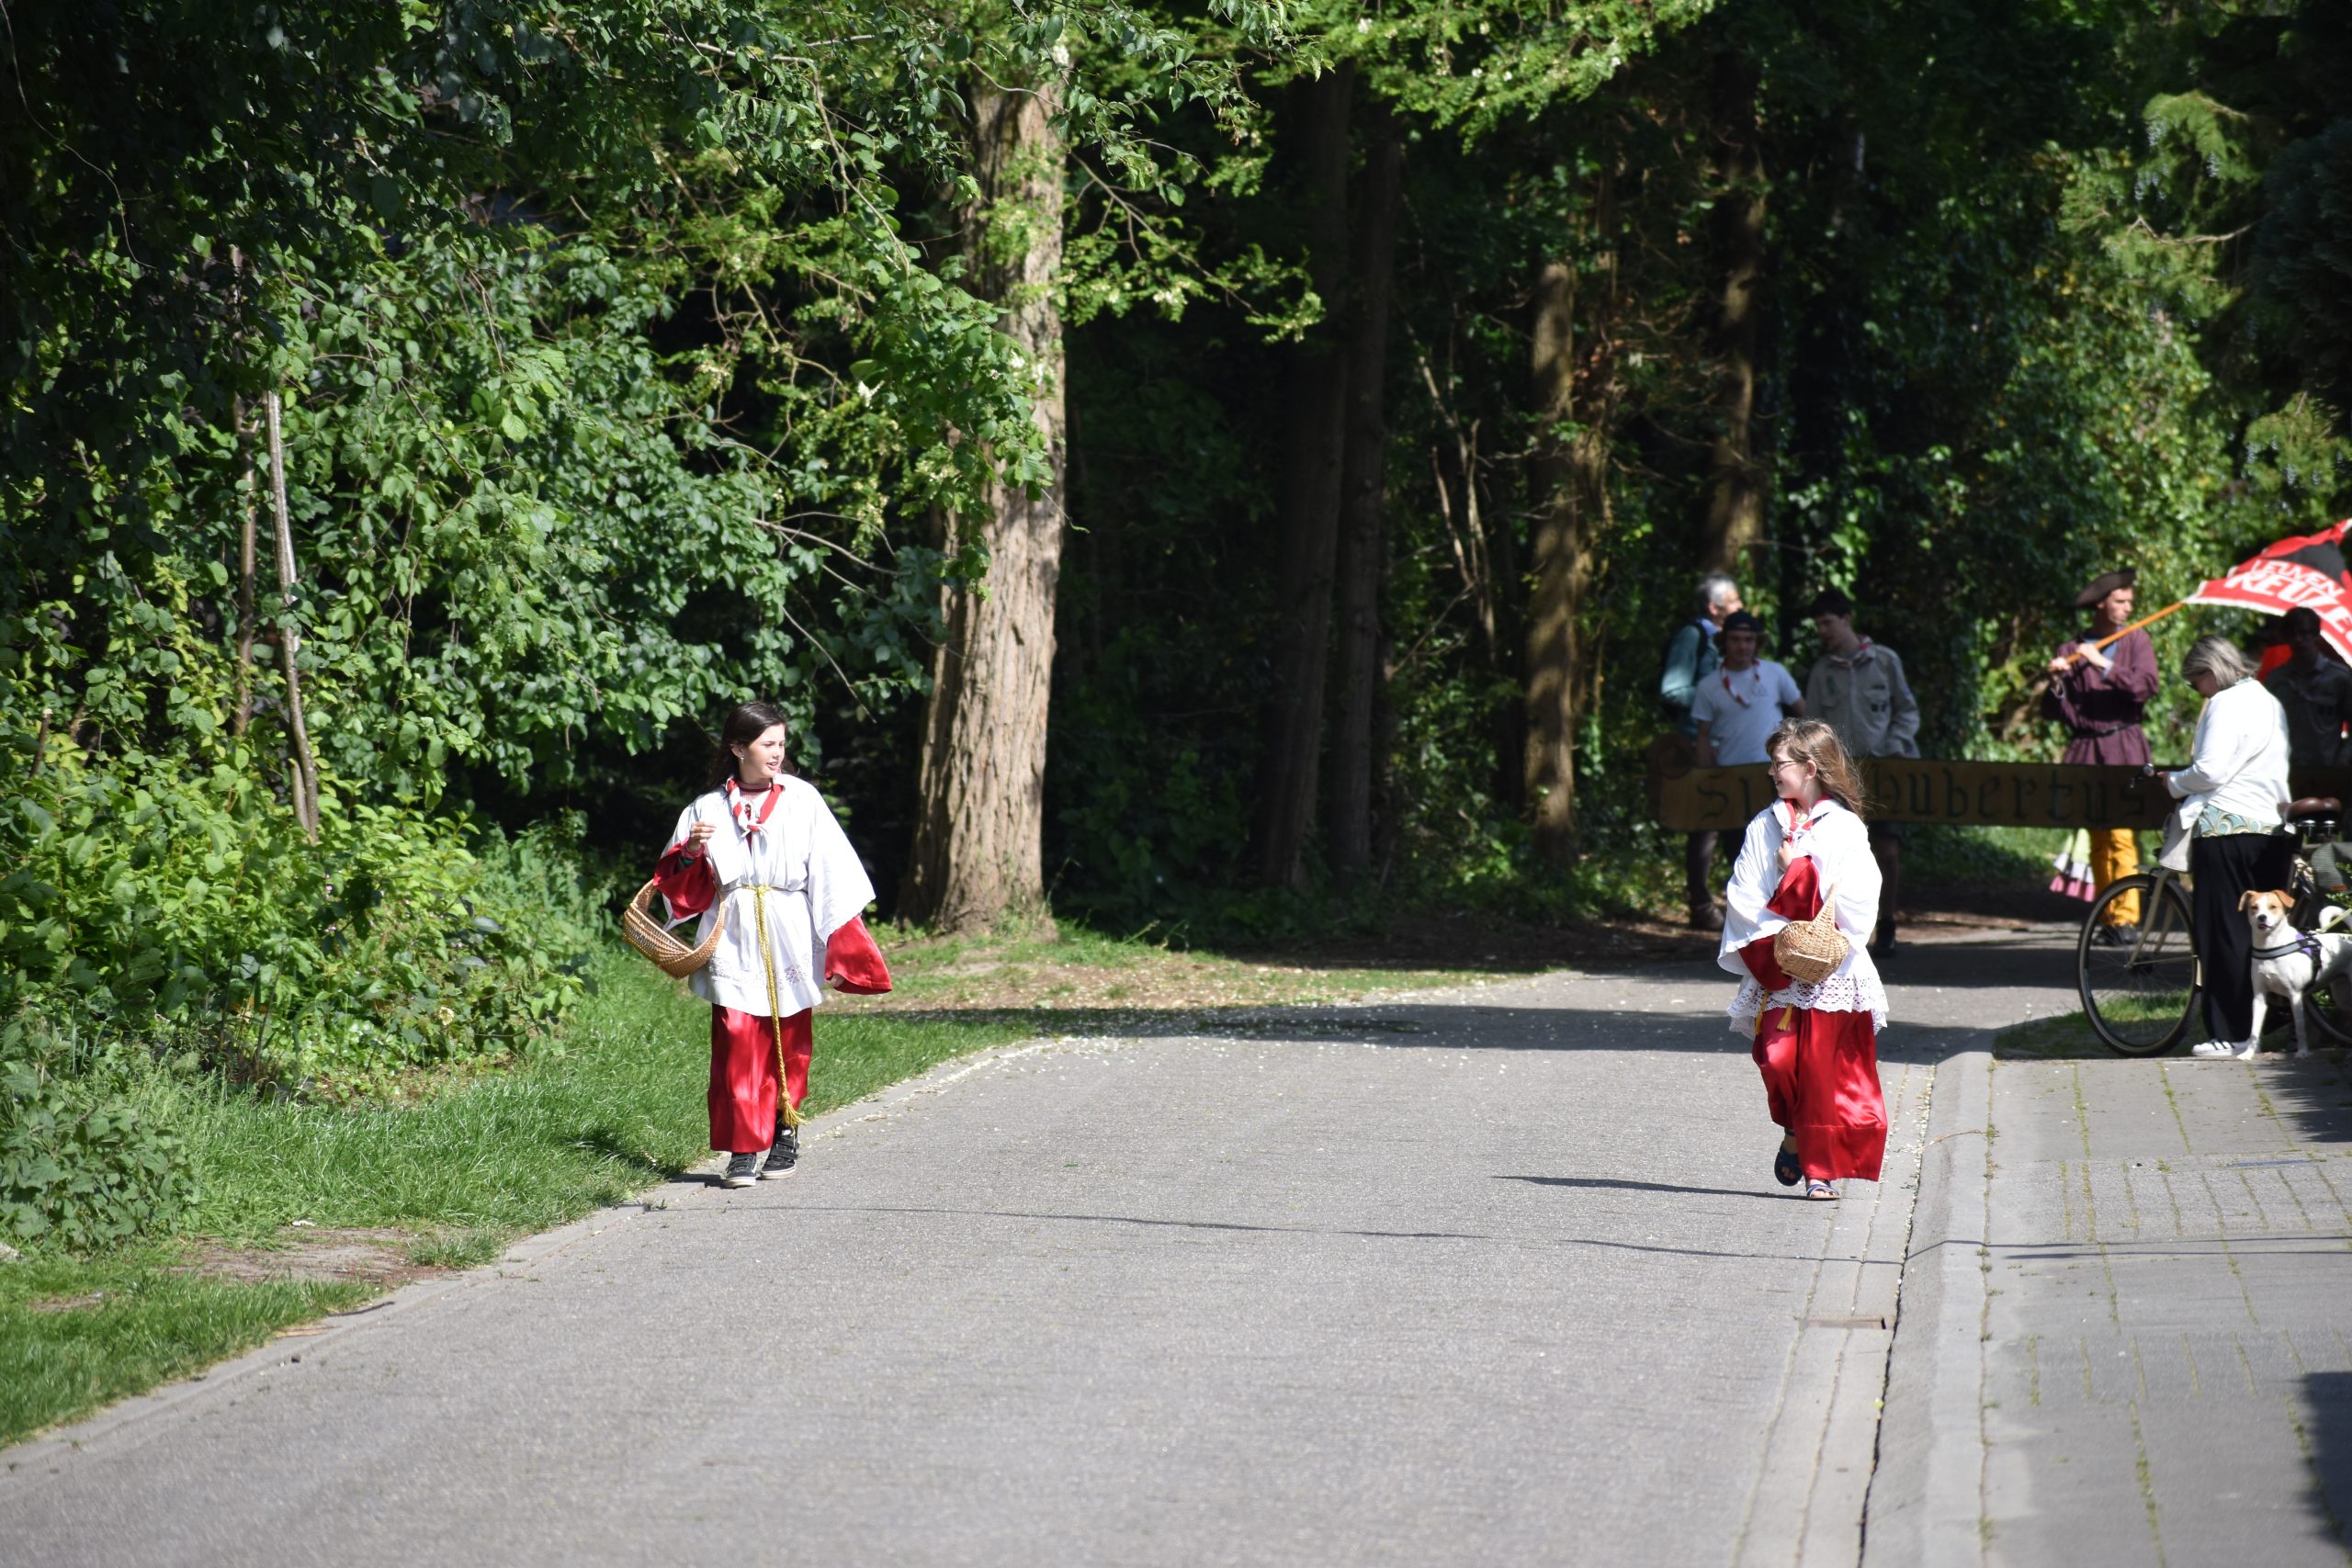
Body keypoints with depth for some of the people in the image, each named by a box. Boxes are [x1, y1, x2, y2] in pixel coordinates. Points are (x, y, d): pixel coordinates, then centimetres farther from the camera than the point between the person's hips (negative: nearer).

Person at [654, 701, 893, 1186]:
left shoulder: (801, 800, 5)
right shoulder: (708, 808, 7)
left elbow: (831, 874, 2)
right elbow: (680, 887, 10)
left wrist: (842, 944, -4)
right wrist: (691, 853, -11)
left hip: (789, 943, 0)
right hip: (734, 943, 0)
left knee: (788, 1046, 5)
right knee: (737, 1043, -9)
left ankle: (785, 1134, 23)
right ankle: (744, 1150, -7)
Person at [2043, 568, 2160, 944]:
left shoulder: (2136, 641, 8)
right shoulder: (2072, 651, 11)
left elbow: (2145, 686, -9)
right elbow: (2053, 712, 7)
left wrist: (2104, 665, -15)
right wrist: (2056, 683, -12)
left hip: (2123, 747, -3)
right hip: (2085, 750, 3)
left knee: (2122, 835, -13)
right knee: (2097, 839, 3)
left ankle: (2126, 917, -17)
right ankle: (2106, 917, 6)